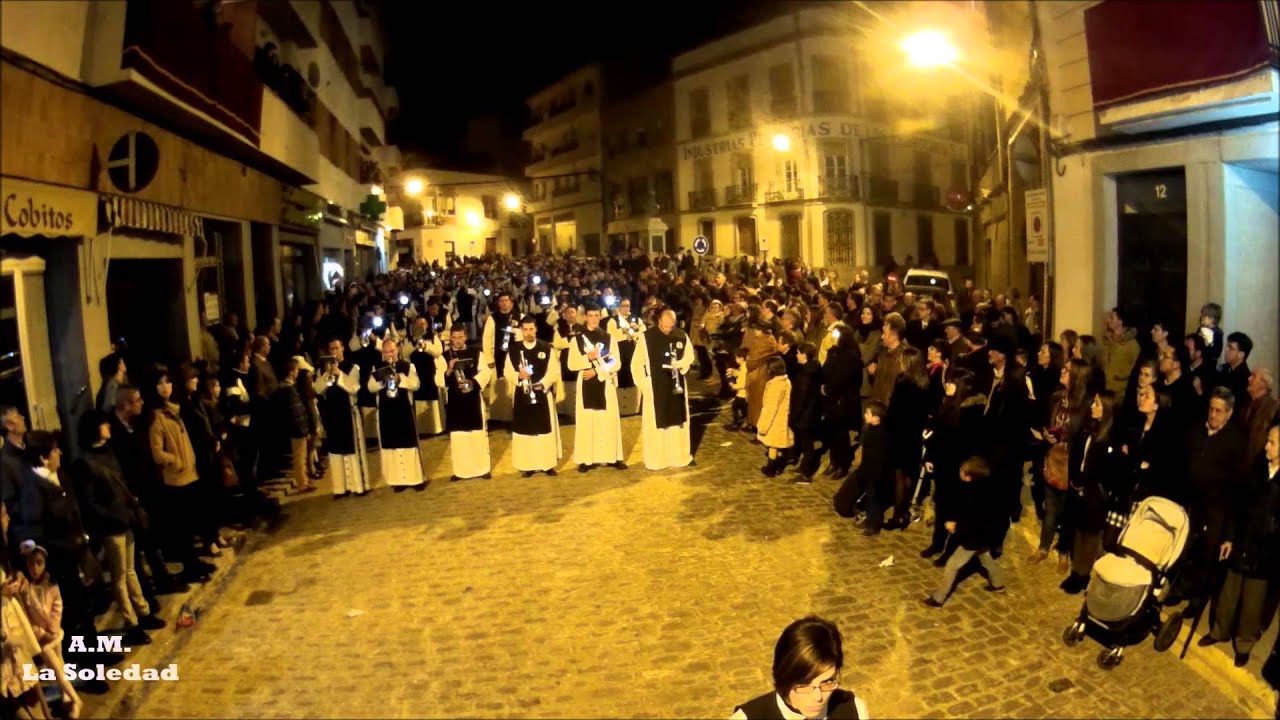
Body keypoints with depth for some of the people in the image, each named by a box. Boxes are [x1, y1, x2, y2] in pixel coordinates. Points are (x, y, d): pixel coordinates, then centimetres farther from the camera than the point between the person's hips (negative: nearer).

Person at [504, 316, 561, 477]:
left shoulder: (547, 348, 0)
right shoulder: (514, 350, 3)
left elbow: (554, 370, -5)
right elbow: (508, 372, 2)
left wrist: (543, 383, -20)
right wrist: (519, 376, -19)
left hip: (543, 394, -1)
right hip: (522, 395, 1)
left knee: (546, 428, 4)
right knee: (525, 429, 4)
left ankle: (548, 463, 13)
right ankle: (528, 465, 12)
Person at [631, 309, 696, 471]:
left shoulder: (682, 336, -1)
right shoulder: (646, 337, -10)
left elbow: (690, 356, 9)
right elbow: (636, 363, -5)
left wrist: (680, 364, -13)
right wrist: (642, 384, -10)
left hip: (677, 385, 3)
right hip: (655, 386, -3)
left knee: (678, 420, 12)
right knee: (655, 423, 1)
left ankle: (680, 456, 25)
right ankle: (655, 459, 11)